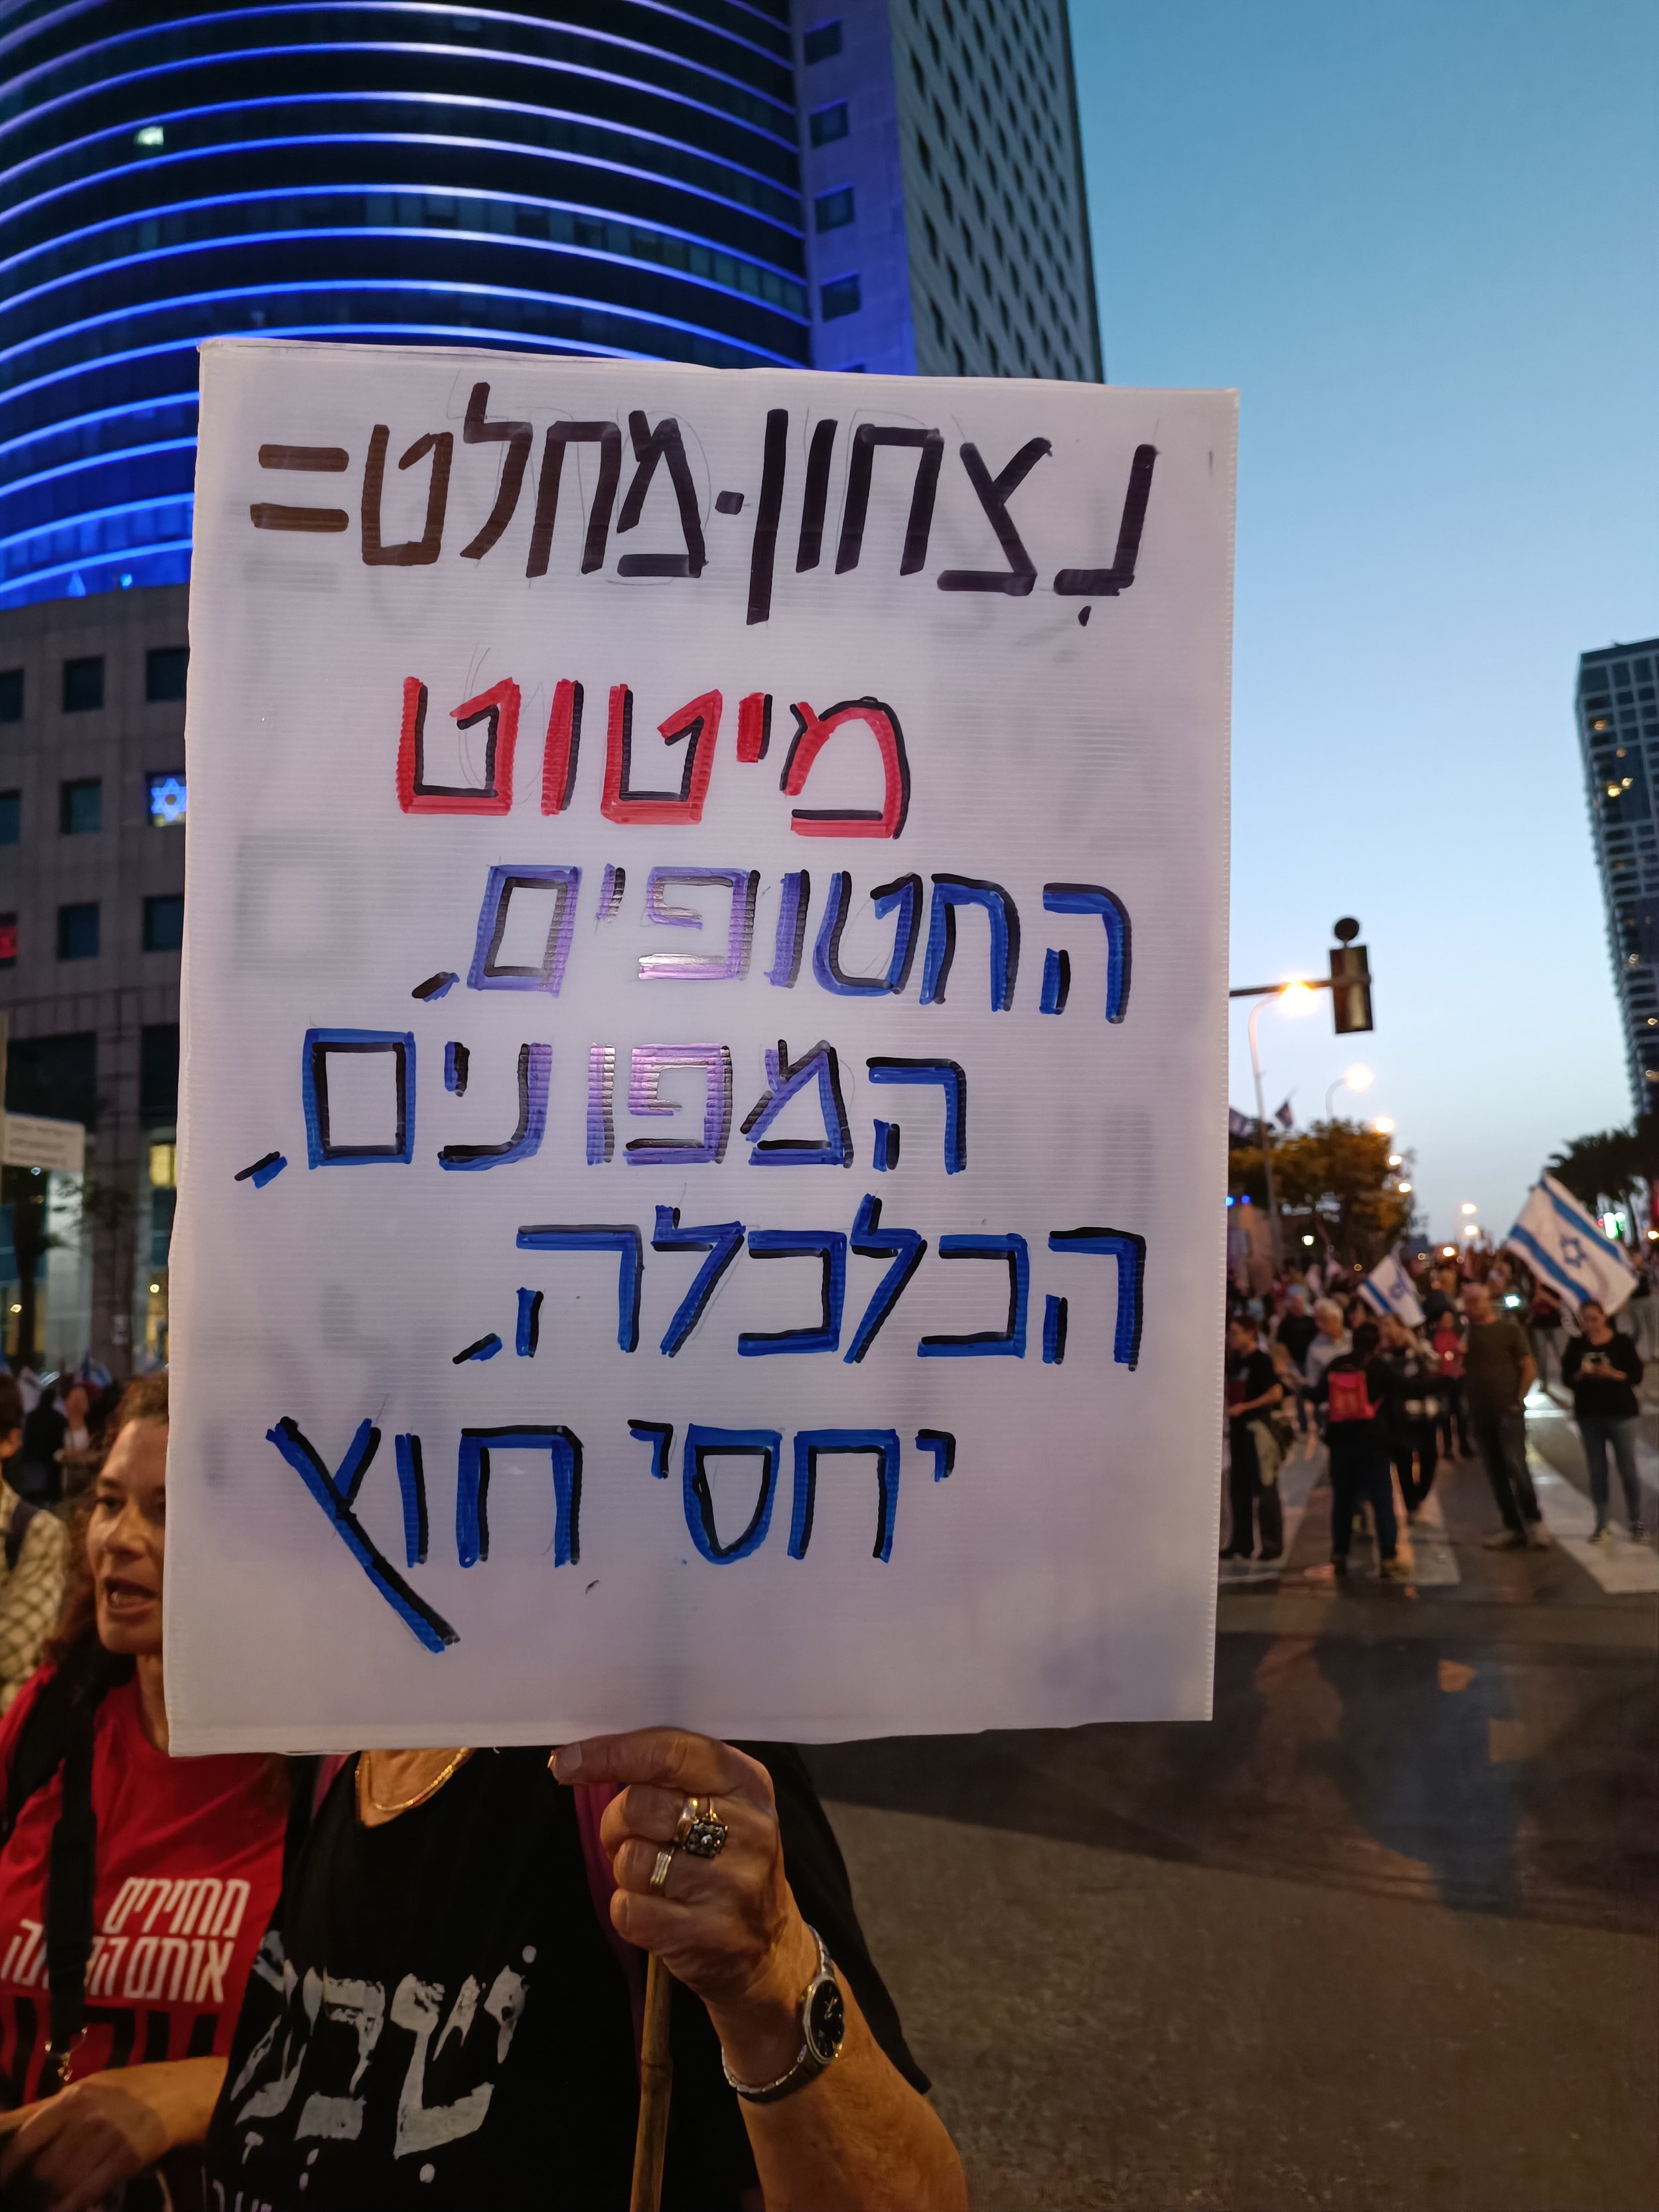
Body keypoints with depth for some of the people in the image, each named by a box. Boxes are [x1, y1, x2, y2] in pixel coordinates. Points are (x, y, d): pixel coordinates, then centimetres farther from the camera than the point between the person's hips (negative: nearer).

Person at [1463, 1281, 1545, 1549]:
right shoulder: (1466, 1332, 9)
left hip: (1507, 1409, -4)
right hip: (1480, 1413, 5)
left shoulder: (1509, 1328, -2)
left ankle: (1533, 1520, 1)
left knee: (1515, 1465, -15)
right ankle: (1513, 1527, 13)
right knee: (1495, 1472, 6)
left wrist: (1519, 1399, -8)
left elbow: (1529, 1369, -3)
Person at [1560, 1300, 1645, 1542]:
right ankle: (1602, 1526, 10)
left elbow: (1637, 1375, -5)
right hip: (1589, 1414, 2)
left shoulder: (1621, 1341, -3)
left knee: (1627, 1469, 1)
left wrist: (1614, 1374, -21)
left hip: (1621, 1412, -2)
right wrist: (1580, 1375, -18)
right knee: (1597, 1470, 5)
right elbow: (1566, 1378, 2)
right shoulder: (1576, 1346, 4)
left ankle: (1636, 1523, 13)